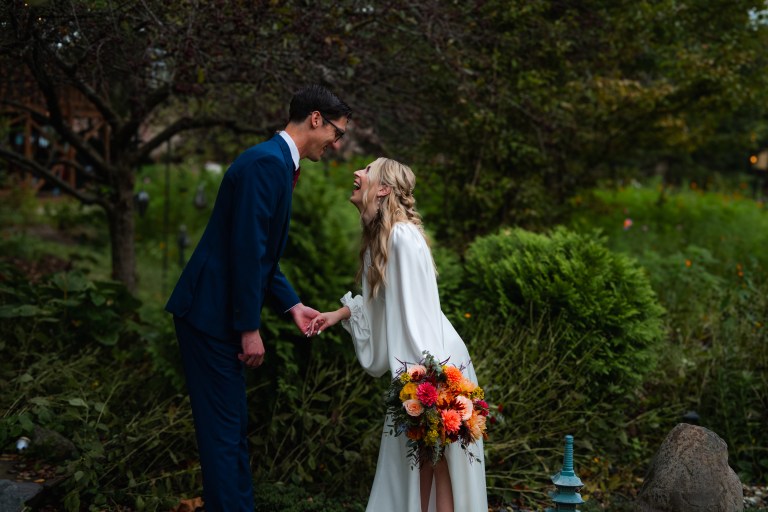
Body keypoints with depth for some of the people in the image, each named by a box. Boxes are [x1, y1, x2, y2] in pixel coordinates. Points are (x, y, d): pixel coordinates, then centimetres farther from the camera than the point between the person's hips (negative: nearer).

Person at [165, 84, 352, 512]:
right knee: (223, 427, -4)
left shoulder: (277, 162, 15)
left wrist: (291, 304, 12)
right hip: (211, 313, -10)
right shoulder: (268, 162, -17)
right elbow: (247, 251, -22)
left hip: (220, 314, 10)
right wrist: (250, 329, -20)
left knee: (233, 424, 15)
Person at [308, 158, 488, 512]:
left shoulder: (403, 236, -20)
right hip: (413, 367, 9)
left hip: (436, 365, -9)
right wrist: (340, 314, 17)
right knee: (413, 457, 13)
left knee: (437, 455, -2)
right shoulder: (377, 236, 8)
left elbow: (418, 309, -24)